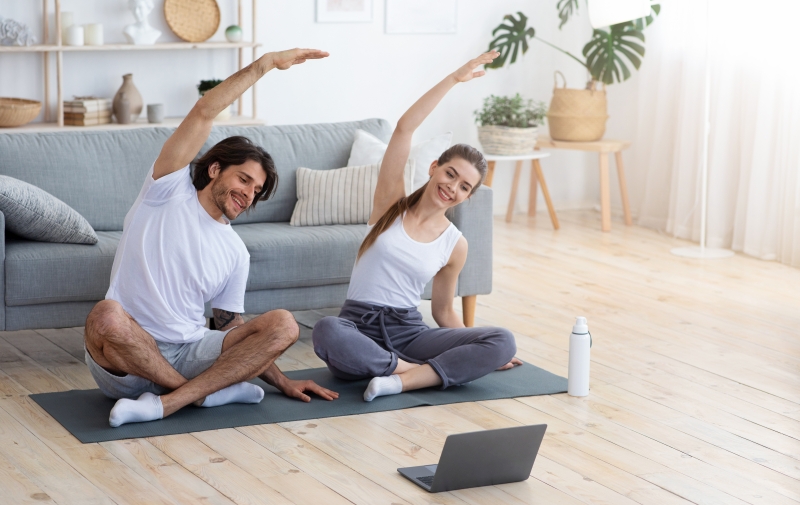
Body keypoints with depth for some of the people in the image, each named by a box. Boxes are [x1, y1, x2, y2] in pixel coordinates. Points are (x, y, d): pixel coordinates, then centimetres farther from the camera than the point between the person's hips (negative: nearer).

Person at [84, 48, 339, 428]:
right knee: (106, 316, -39)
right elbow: (204, 113, -6)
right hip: (126, 363, -4)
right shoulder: (169, 193, 3)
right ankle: (213, 391, -17)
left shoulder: (236, 252, 16)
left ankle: (164, 404, -28)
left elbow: (232, 329, 21)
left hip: (190, 355, 4)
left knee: (283, 325, -17)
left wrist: (283, 382, 12)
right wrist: (265, 63, -7)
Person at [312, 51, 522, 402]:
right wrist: (454, 79, -9)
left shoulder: (455, 245, 8)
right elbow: (404, 128, -8)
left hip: (409, 333, 3)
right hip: (359, 329, -2)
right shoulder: (391, 202, 2)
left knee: (503, 342, -21)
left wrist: (477, 353, 8)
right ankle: (421, 371, -22)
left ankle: (401, 380, -32)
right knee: (326, 331, -40)